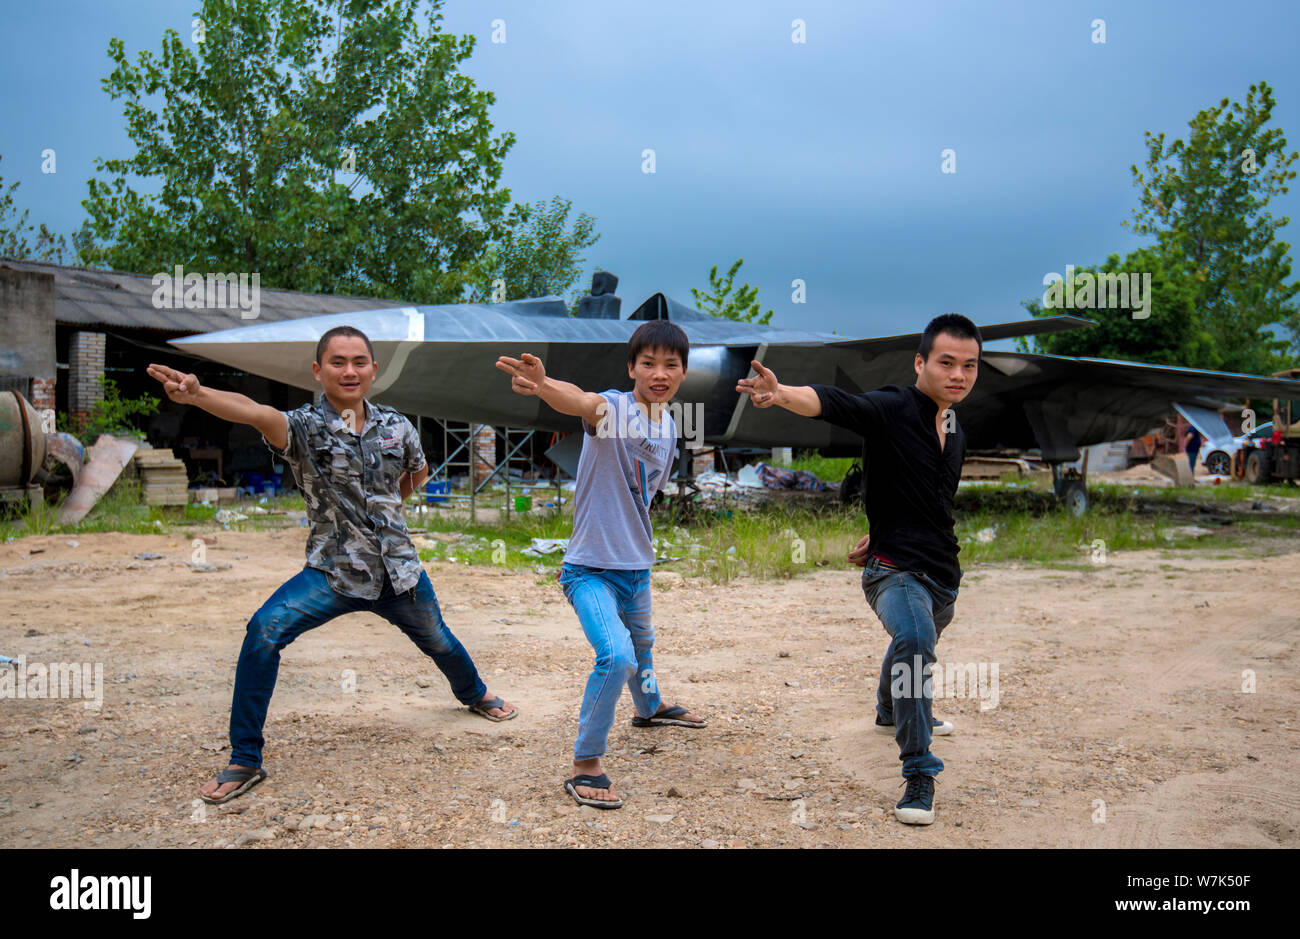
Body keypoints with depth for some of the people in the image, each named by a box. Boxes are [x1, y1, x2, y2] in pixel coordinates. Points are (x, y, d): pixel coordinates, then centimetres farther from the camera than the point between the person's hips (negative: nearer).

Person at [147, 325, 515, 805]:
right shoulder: (303, 426, -16)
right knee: (264, 631, -25)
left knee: (438, 640, 23)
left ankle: (475, 694, 59)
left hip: (399, 570, 4)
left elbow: (418, 471, 20)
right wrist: (196, 394, -58)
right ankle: (244, 761, -11)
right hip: (333, 573, -3)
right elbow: (256, 413, -40)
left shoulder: (396, 426, -3)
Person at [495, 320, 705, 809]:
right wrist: (542, 384, -66)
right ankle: (585, 766, -9)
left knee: (641, 644, 29)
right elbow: (581, 402, -45)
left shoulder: (668, 427, 4)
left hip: (637, 567, 7)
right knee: (616, 655, -24)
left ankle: (650, 707, 60)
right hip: (591, 568, -7)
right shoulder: (613, 409, -19)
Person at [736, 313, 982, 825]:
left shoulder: (956, 432, 8)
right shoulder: (892, 408, -15)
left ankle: (892, 712, 64)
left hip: (943, 573, 8)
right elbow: (832, 403, -35)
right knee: (914, 638, -35)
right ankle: (918, 773, -25)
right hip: (894, 571, -8)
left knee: (917, 644, 30)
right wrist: (781, 393, -55)